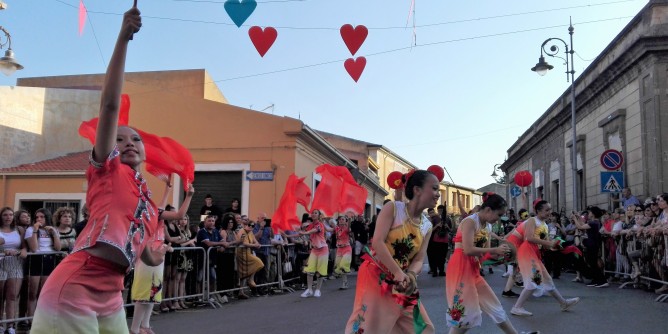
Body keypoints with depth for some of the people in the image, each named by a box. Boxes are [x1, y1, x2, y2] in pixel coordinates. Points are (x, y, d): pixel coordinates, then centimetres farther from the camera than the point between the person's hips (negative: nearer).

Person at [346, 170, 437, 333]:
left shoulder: (427, 227, 5)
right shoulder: (392, 208, -12)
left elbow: (419, 260, 0)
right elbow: (377, 242, -22)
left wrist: (411, 275, -23)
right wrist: (399, 273, -28)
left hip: (400, 282, 7)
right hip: (375, 275, -6)